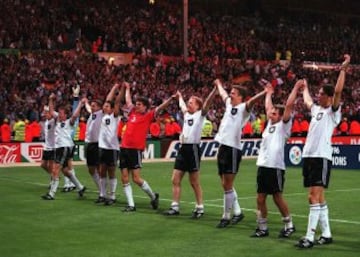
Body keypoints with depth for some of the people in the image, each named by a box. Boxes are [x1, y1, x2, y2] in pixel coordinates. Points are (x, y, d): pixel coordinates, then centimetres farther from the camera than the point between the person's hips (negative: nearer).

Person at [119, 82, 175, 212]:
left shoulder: (148, 116, 0)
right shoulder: (132, 113, 14)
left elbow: (160, 107, -9)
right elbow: (128, 101, 30)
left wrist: (171, 98, -20)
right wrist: (127, 88, 41)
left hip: (136, 149, -6)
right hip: (124, 148, 6)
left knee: (136, 179, -8)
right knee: (124, 178, 2)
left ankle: (153, 196, 15)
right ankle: (131, 205, 7)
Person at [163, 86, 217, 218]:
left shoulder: (200, 114, -2)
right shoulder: (186, 114, 18)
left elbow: (207, 102, -17)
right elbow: (182, 105, 39)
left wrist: (215, 88, -29)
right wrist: (179, 96, 53)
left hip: (193, 149, -7)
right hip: (183, 148, 7)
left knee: (194, 183, -1)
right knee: (175, 180, 5)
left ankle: (199, 208, 8)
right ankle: (175, 207, 10)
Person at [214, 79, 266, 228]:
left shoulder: (243, 108, -5)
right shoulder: (229, 105, 17)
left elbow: (252, 100, -25)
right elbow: (222, 94, 37)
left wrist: (266, 92, -40)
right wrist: (218, 84, 52)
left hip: (233, 149, -8)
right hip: (223, 147, 8)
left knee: (227, 186, -4)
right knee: (226, 185, 13)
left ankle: (226, 217, 5)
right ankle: (237, 212, 25)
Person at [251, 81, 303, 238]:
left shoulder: (283, 125, 2)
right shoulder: (270, 124, 19)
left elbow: (289, 105, -5)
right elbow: (268, 107, 32)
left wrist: (296, 88, -2)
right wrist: (269, 93, 41)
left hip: (276, 167, -7)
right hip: (262, 165, 7)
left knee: (277, 197, -3)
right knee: (260, 198, 6)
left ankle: (289, 225, 11)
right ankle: (262, 228, 14)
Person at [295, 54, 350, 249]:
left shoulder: (333, 112, -2)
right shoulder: (316, 110, 18)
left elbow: (338, 91, -16)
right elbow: (306, 100, 39)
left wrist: (343, 69, -17)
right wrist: (305, 87, 52)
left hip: (321, 157, -8)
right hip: (308, 156, 8)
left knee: (315, 197, -12)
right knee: (317, 198, 9)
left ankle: (310, 237, -14)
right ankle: (326, 234, 16)